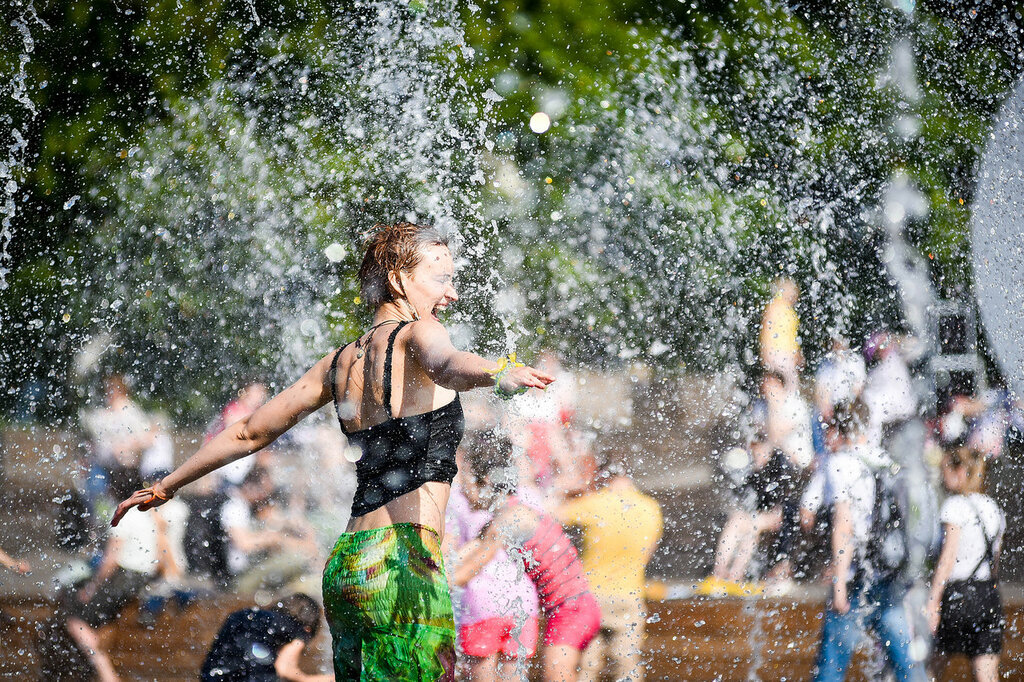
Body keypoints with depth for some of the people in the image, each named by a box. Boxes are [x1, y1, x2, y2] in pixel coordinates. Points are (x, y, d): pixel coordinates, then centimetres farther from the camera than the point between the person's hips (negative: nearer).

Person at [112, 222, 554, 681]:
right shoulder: (417, 333, 0)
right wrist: (499, 374, -47)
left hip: (344, 567, 8)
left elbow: (248, 434, 28)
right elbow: (444, 365, -25)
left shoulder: (339, 364, 21)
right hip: (401, 562, -8)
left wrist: (164, 487, 39)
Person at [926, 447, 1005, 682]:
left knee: (935, 663, 13)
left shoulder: (956, 505, -8)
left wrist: (933, 601, -15)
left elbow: (948, 557, -14)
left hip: (958, 592, -6)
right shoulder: (993, 508, 13)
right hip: (989, 595, 6)